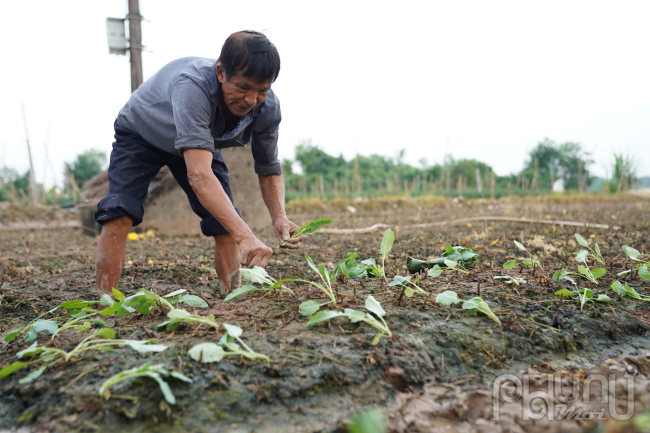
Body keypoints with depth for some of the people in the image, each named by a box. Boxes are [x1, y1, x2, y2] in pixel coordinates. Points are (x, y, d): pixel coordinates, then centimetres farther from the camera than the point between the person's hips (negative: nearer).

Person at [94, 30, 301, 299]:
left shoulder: (267, 107, -27)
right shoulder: (192, 87, -45)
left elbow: (269, 171, -13)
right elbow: (199, 175, -55)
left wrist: (279, 217, -33)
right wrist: (245, 236, -65)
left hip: (200, 142, 4)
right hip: (141, 134, -4)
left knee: (228, 223, -10)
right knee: (119, 215, -23)